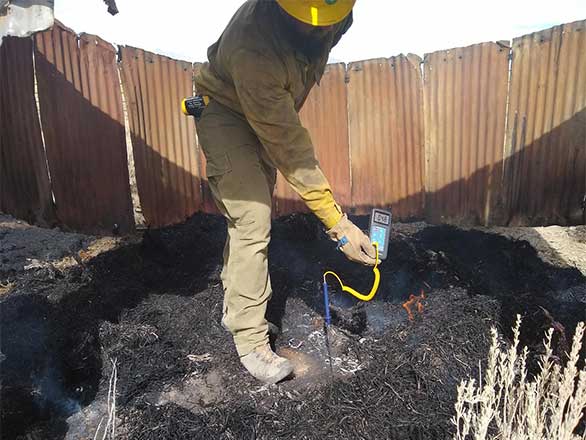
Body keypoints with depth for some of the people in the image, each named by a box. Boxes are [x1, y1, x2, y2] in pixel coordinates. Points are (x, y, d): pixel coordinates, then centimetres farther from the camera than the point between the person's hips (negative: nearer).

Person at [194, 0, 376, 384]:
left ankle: (235, 307, 30)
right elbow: (290, 150, -39)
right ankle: (251, 341, -3)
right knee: (252, 223, -18)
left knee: (251, 215, 13)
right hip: (225, 113, -7)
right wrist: (338, 224, -37)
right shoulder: (253, 49, -40)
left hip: (268, 115, 7)